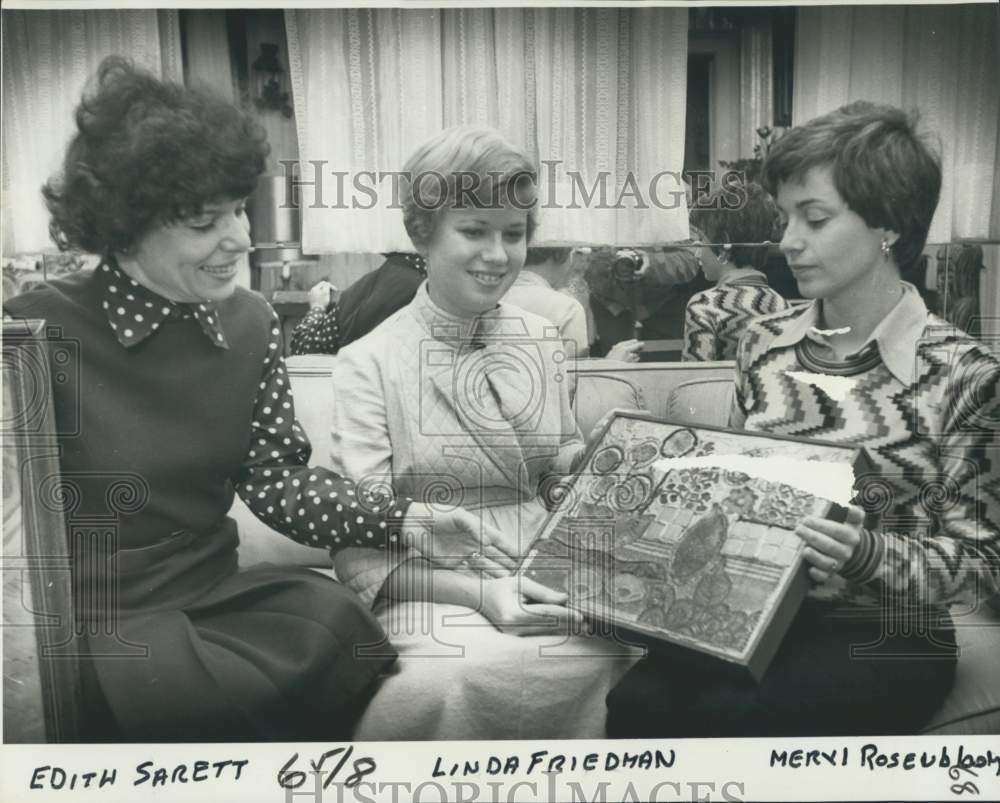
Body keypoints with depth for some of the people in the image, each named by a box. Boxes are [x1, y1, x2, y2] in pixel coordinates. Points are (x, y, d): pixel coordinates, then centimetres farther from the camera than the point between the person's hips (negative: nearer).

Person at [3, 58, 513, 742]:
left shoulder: (250, 322, 4)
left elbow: (275, 478, 0)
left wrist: (406, 521, -13)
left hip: (214, 594, 4)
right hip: (88, 622, -4)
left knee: (339, 626, -21)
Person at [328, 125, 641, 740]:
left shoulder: (541, 343, 10)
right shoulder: (371, 362, -4)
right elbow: (362, 551, -8)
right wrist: (476, 591, -23)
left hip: (546, 585, 4)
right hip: (432, 598, -4)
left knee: (632, 653, -28)